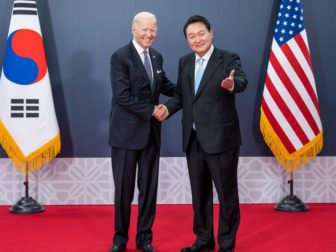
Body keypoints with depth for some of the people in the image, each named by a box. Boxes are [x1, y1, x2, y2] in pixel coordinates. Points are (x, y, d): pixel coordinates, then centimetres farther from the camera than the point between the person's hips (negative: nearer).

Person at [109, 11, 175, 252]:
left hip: (151, 132, 6)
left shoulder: (157, 57, 10)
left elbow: (165, 85, 18)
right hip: (126, 132, -6)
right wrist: (151, 110, -16)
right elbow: (122, 96, -18)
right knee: (124, 188, 4)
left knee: (149, 187, 10)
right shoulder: (120, 57, -11)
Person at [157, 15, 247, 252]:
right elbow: (181, 95, 14)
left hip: (221, 138, -6)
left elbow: (242, 81, -27)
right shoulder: (185, 62, 10)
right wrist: (168, 108, -6)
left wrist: (232, 84, -50)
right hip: (193, 140, 6)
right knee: (199, 192, 16)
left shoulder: (229, 59, -8)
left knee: (227, 193, 5)